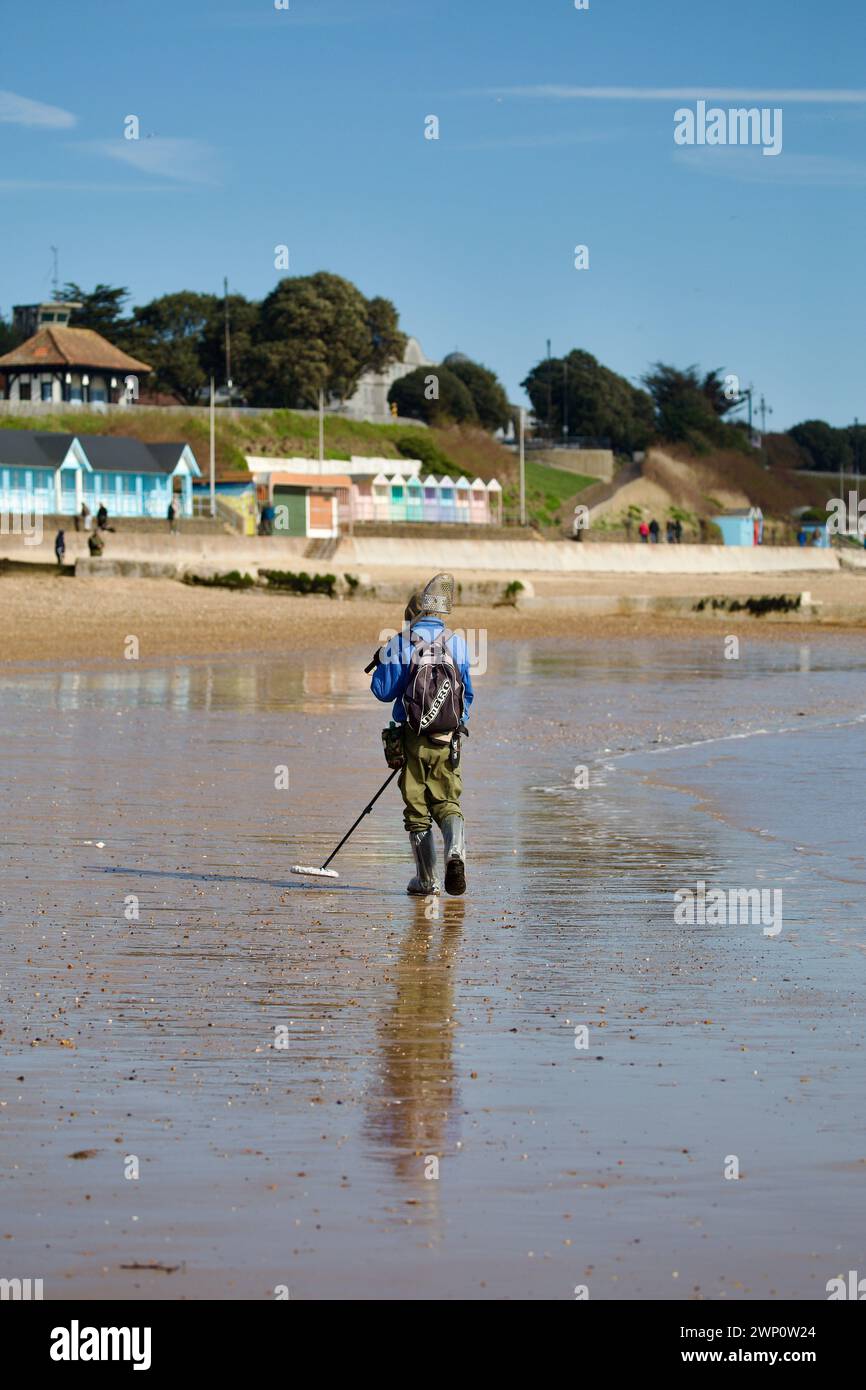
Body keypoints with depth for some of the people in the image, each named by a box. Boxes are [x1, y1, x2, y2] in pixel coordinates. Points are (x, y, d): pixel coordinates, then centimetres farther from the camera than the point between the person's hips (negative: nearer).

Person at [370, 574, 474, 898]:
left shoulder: (401, 644, -5)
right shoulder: (457, 643, 3)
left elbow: (384, 691, -4)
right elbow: (468, 694, 9)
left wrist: (382, 664, 15)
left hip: (412, 738, -2)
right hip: (448, 741, 2)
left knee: (417, 809, 7)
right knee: (448, 803, 10)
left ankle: (426, 879, 8)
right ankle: (455, 851, -19)